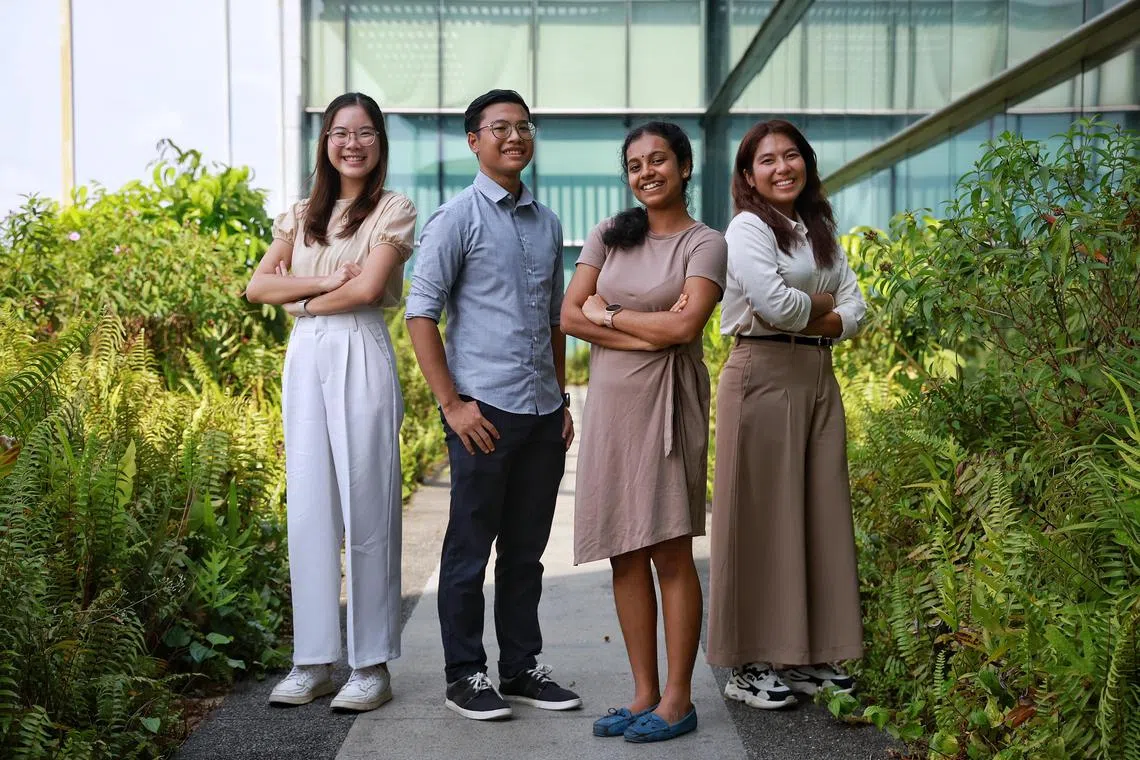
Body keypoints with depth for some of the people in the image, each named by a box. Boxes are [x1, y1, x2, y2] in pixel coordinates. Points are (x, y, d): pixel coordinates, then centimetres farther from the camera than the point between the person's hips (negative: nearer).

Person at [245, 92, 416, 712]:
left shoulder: (393, 210, 2)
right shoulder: (303, 215, 17)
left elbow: (367, 288, -12)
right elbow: (257, 287, 6)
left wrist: (302, 302, 0)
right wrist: (322, 280, -7)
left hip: (361, 357, -5)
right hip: (305, 359, 5)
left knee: (366, 508, -3)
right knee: (308, 509, 5)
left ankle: (373, 664, 5)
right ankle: (313, 660, 12)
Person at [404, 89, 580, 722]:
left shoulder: (547, 223, 14)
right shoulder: (457, 219, -4)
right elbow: (421, 314, -8)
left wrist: (562, 400, 16)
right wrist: (451, 403, -12)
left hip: (543, 411, 6)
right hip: (484, 410, -6)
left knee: (526, 549, 13)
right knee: (470, 548, 2)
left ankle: (522, 667, 24)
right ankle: (465, 675, 13)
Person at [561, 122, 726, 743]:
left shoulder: (704, 243, 0)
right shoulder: (610, 235, 12)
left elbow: (684, 327, -15)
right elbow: (570, 316, 1)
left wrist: (607, 313, -4)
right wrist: (647, 333, -9)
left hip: (666, 403, -4)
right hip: (609, 401, 5)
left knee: (670, 553, -3)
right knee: (625, 555, 6)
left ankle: (677, 699, 7)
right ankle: (644, 693, 15)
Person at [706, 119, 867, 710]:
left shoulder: (820, 230, 18)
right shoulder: (748, 229, -4)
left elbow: (854, 310, 11)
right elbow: (776, 303, -18)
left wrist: (810, 319, -7)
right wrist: (825, 303, 0)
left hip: (818, 377, 7)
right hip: (763, 375, -7)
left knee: (820, 512, 7)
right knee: (762, 516, -5)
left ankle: (807, 656, 16)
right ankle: (749, 665, 3)